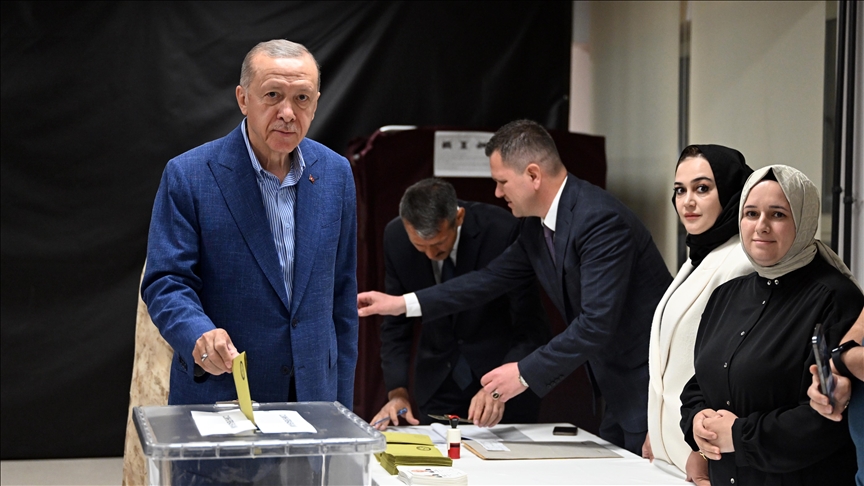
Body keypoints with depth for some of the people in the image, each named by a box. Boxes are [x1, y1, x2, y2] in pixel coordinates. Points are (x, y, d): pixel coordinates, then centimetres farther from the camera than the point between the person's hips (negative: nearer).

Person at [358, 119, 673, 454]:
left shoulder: (601, 220, -25)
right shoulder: (537, 227, 5)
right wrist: (403, 303, 11)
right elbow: (494, 278, 14)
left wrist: (525, 373, -23)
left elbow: (597, 322, -29)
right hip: (618, 387, 9)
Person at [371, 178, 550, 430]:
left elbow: (532, 328, -22)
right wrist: (397, 391, -15)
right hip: (437, 382, 3)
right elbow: (396, 323, -3)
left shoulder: (503, 230, -25)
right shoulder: (396, 237, -13)